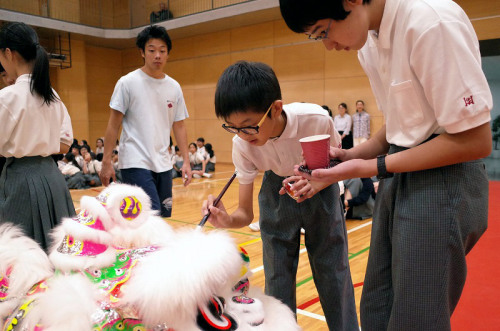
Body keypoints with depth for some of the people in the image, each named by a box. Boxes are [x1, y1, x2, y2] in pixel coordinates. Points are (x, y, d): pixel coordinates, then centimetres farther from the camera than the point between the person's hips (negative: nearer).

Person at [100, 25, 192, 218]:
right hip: (135, 165, -5)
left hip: (163, 165, 5)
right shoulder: (127, 82, -4)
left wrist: (186, 161, 5)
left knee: (164, 218, 9)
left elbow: (179, 126, 12)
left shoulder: (174, 87, 8)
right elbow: (113, 125, -3)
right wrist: (106, 162, -7)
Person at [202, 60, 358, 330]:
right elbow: (246, 213, -19)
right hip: (277, 190, 2)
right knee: (277, 273, 3)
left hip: (319, 188, -1)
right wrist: (227, 220, -42)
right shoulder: (242, 144, -25)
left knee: (332, 269, 4)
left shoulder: (317, 120, -33)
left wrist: (317, 184, -32)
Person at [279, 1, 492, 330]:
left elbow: (475, 140, -19)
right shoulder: (369, 42, 6)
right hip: (398, 180, 8)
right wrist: (352, 154, -1)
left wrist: (373, 167, -17)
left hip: (442, 181, -8)